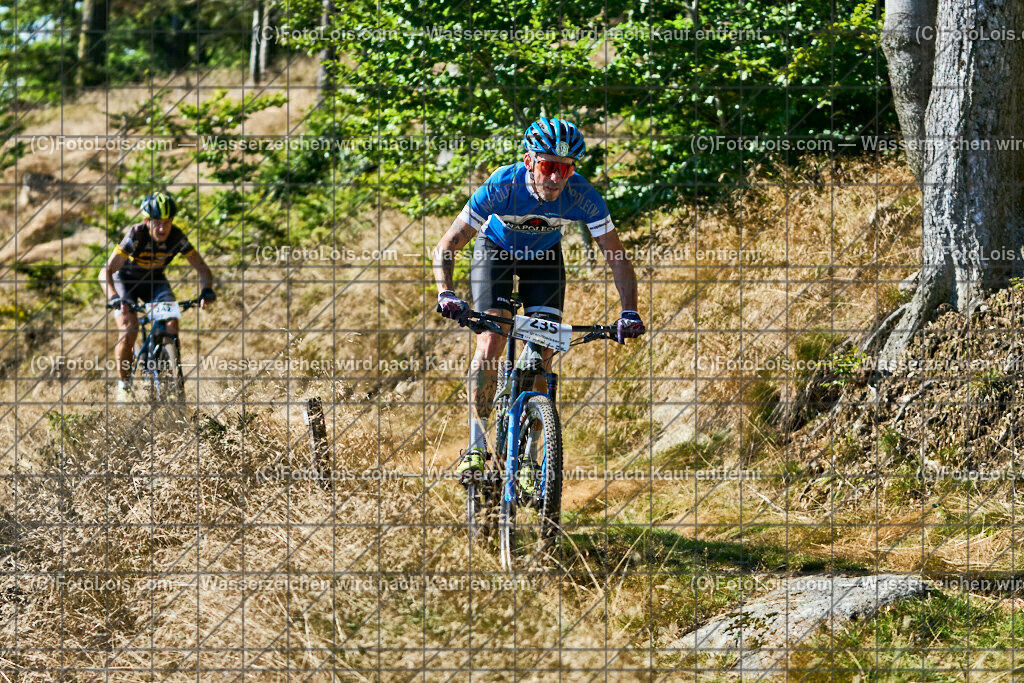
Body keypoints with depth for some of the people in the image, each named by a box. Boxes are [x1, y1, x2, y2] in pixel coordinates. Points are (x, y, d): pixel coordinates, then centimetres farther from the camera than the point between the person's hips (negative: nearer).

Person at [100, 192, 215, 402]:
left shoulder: (176, 237, -24)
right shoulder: (136, 235, -33)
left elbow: (201, 267, -16)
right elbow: (107, 271, -38)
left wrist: (207, 290, -37)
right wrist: (114, 298, -55)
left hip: (154, 280, 3)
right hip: (125, 279, -3)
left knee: (171, 324, -20)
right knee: (129, 329, -22)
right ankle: (123, 385, -6)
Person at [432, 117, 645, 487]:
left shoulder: (582, 196, -32)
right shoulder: (501, 187, -36)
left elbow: (618, 258, -22)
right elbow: (446, 247, -30)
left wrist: (629, 311, -36)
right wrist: (446, 294, -47)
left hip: (544, 258, 2)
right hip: (496, 251, -2)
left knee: (542, 356, -9)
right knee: (491, 342, -20)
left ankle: (529, 459, 2)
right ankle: (476, 446, -9)